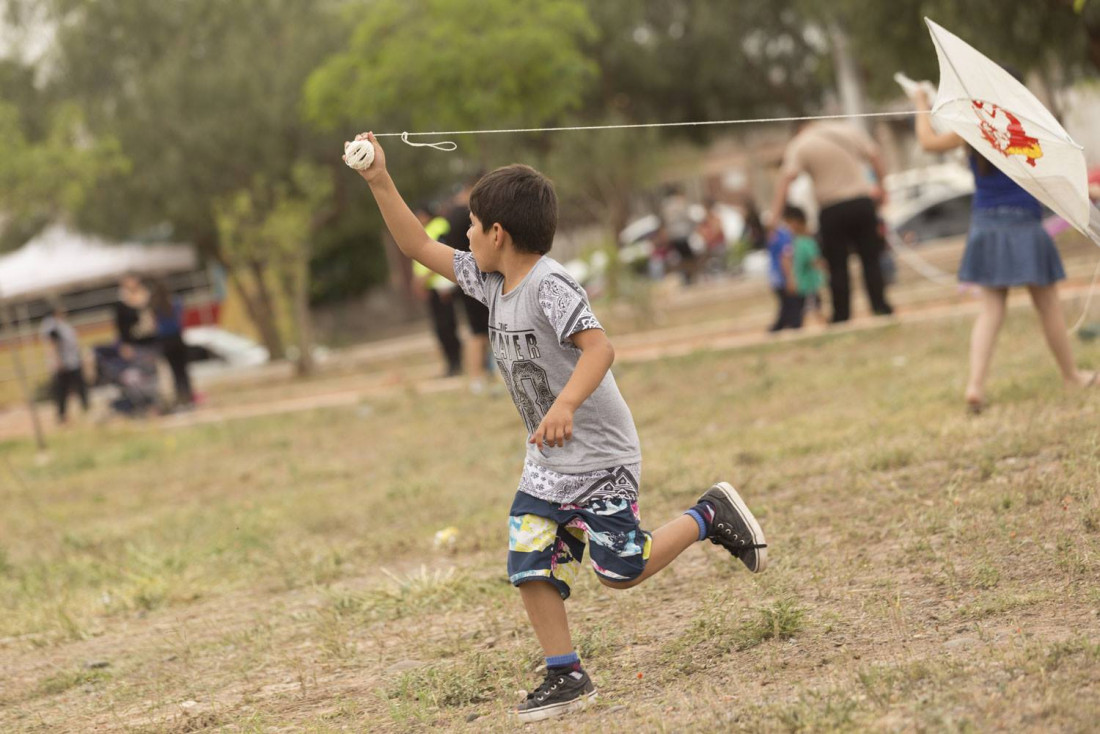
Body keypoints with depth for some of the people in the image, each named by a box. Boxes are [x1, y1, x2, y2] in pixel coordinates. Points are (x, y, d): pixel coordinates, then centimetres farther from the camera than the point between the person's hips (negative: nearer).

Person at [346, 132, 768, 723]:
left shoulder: (549, 286, -21)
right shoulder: (491, 282, 5)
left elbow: (599, 348, -32)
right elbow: (419, 247, 12)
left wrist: (566, 404, -46)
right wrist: (379, 182, 5)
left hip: (599, 458, -8)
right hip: (545, 468, 8)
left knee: (620, 571, -6)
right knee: (530, 565, -1)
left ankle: (710, 516, 14)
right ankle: (566, 677, 8)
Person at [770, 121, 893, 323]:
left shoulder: (799, 146, 0)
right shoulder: (850, 131, 10)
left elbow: (787, 177, -12)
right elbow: (874, 156, 6)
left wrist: (776, 212, -16)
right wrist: (882, 187, 14)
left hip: (832, 211, -2)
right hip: (862, 202, 2)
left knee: (838, 267, 4)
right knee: (871, 259, 10)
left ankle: (842, 316, 3)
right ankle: (880, 306, 6)